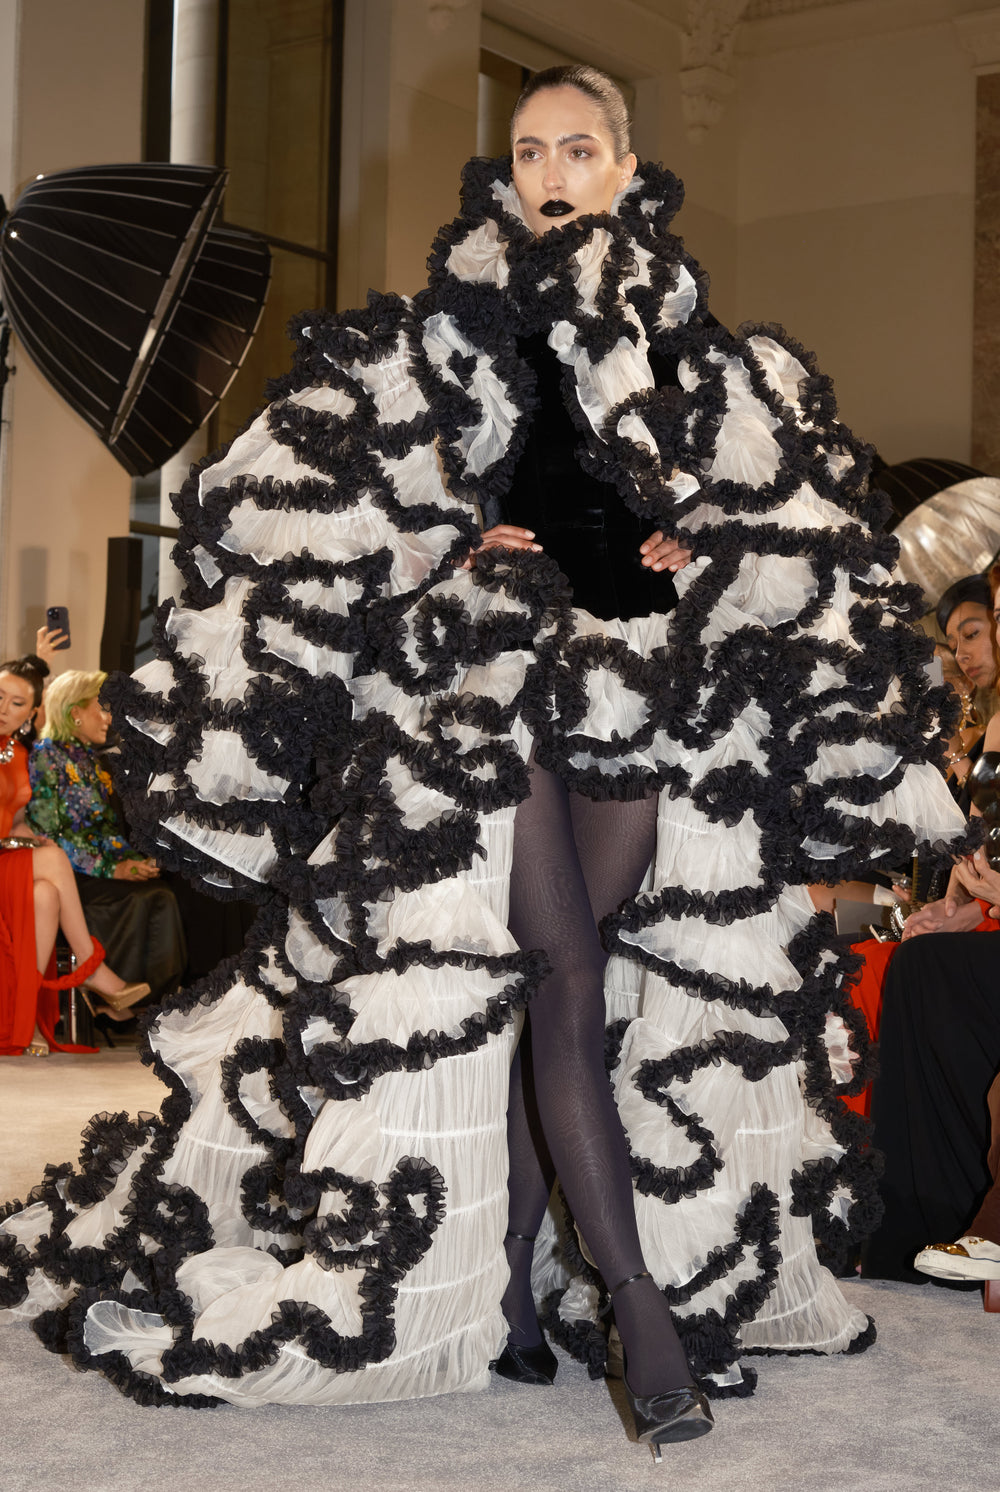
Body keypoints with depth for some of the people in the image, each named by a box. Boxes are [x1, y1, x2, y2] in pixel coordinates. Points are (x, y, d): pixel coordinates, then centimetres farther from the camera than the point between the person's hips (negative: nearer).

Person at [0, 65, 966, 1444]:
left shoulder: (691, 342, 15)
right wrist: (458, 547, -8)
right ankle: (639, 1297, -11)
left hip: (643, 693, 2)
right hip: (496, 688, -2)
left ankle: (511, 1271, 10)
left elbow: (771, 532, 15)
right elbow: (336, 513, 7)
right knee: (564, 981, -11)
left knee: (539, 984, 0)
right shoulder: (456, 326, 9)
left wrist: (688, 545, -4)